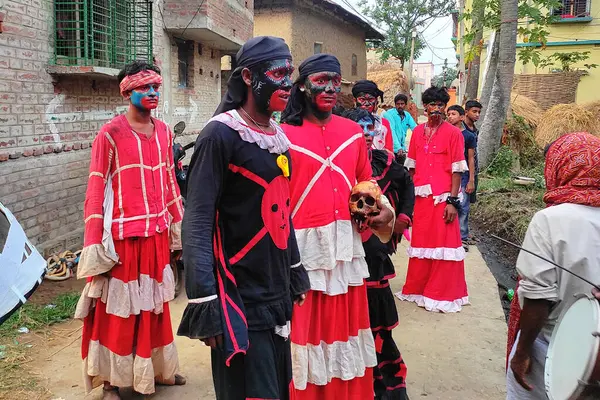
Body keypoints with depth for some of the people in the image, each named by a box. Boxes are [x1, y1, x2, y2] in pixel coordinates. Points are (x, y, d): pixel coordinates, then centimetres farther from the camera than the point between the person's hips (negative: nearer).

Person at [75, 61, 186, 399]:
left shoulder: (164, 131, 8)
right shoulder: (111, 133, -9)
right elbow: (96, 192, -10)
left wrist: (178, 233, 14)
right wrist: (96, 247, -12)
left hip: (157, 235, 5)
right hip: (124, 236, -5)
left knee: (154, 306, 16)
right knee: (118, 311, 6)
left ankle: (156, 370, 32)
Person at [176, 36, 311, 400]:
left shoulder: (279, 137, 10)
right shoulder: (221, 134, -13)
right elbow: (197, 223, -17)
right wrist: (205, 303, -20)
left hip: (278, 297, 7)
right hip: (239, 300, -7)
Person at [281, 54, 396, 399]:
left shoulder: (354, 132, 10)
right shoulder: (285, 134, -6)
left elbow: (366, 183, 17)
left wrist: (382, 208, 0)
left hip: (346, 243, 5)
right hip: (303, 244, -5)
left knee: (346, 320, 16)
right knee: (307, 325, 6)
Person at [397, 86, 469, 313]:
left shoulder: (453, 133, -3)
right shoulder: (417, 132, 10)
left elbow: (457, 170, -6)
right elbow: (411, 166, 12)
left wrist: (453, 201, -12)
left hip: (443, 198, -4)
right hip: (421, 197, 4)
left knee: (443, 244, 2)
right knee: (421, 243, 12)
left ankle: (441, 294, 13)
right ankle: (418, 288, 26)